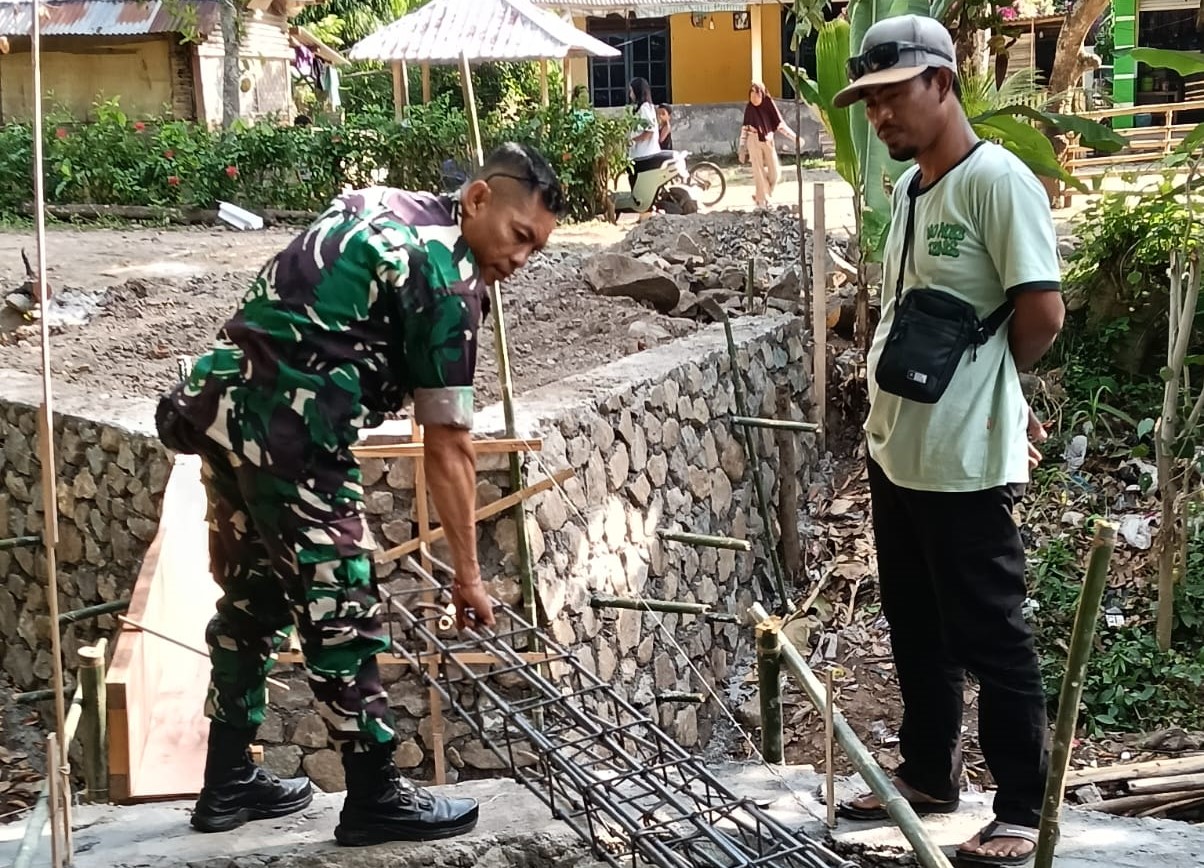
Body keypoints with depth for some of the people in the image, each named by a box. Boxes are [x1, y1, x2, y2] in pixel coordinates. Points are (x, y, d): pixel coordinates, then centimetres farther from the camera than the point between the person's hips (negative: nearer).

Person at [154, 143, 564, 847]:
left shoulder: (379, 207, 18)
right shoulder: (448, 278, -8)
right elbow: (448, 448, -7)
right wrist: (468, 574, -1)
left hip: (223, 400, 10)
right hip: (288, 430, -10)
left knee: (253, 598, 18)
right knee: (340, 609, 0)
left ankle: (229, 782, 28)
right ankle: (375, 796, 9)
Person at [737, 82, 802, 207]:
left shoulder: (769, 105, -4)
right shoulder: (749, 108, -3)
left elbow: (780, 124, 0)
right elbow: (745, 128, 2)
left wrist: (795, 137, -4)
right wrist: (742, 147, -1)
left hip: (768, 141, 2)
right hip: (754, 141, -2)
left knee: (775, 172, -1)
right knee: (759, 172, -3)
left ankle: (766, 193, 21)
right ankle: (762, 198, 7)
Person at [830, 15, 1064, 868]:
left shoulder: (997, 179, -15)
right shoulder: (909, 188, 12)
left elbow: (1042, 315, -18)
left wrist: (980, 389, -2)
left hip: (965, 462, -9)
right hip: (896, 449, 9)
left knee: (989, 638, 1)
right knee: (916, 628, 19)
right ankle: (930, 775, 34)